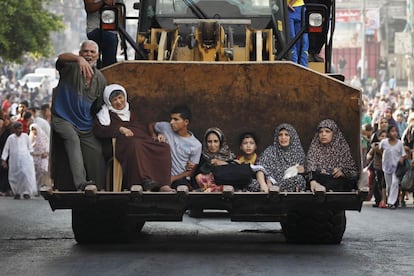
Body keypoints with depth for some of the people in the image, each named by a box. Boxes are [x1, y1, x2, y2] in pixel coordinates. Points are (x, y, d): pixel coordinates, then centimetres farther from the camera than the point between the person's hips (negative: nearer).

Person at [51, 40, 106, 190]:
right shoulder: (71, 67, -5)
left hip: (85, 125, 6)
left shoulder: (100, 79, 10)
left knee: (97, 152, -3)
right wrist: (79, 59, -51)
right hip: (63, 119, -6)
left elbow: (100, 107, 18)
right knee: (72, 139, -32)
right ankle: (80, 182, -42)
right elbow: (62, 58, -30)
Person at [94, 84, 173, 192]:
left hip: (143, 140, 5)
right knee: (135, 145, -42)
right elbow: (98, 130, 4)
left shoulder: (132, 114, 38)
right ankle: (145, 180, -55)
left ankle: (163, 184, -41)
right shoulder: (105, 114, 22)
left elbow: (145, 129, 33)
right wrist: (120, 129, -6)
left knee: (164, 147, -26)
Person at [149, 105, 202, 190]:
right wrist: (155, 136, 3)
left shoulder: (196, 145, -3)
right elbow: (151, 125, 25)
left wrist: (172, 178, -13)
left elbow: (191, 172, 2)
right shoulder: (166, 127, 2)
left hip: (181, 178, -2)